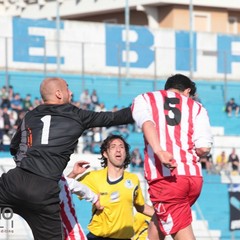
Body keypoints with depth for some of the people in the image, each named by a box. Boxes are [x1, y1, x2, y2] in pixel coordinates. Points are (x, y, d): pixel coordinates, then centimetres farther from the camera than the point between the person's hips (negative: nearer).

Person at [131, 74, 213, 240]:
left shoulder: (144, 99, 14)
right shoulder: (196, 107, 17)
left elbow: (146, 122, -10)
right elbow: (204, 148, 3)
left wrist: (159, 151, -26)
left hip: (166, 177, -3)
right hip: (194, 177, 3)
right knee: (159, 221, 27)